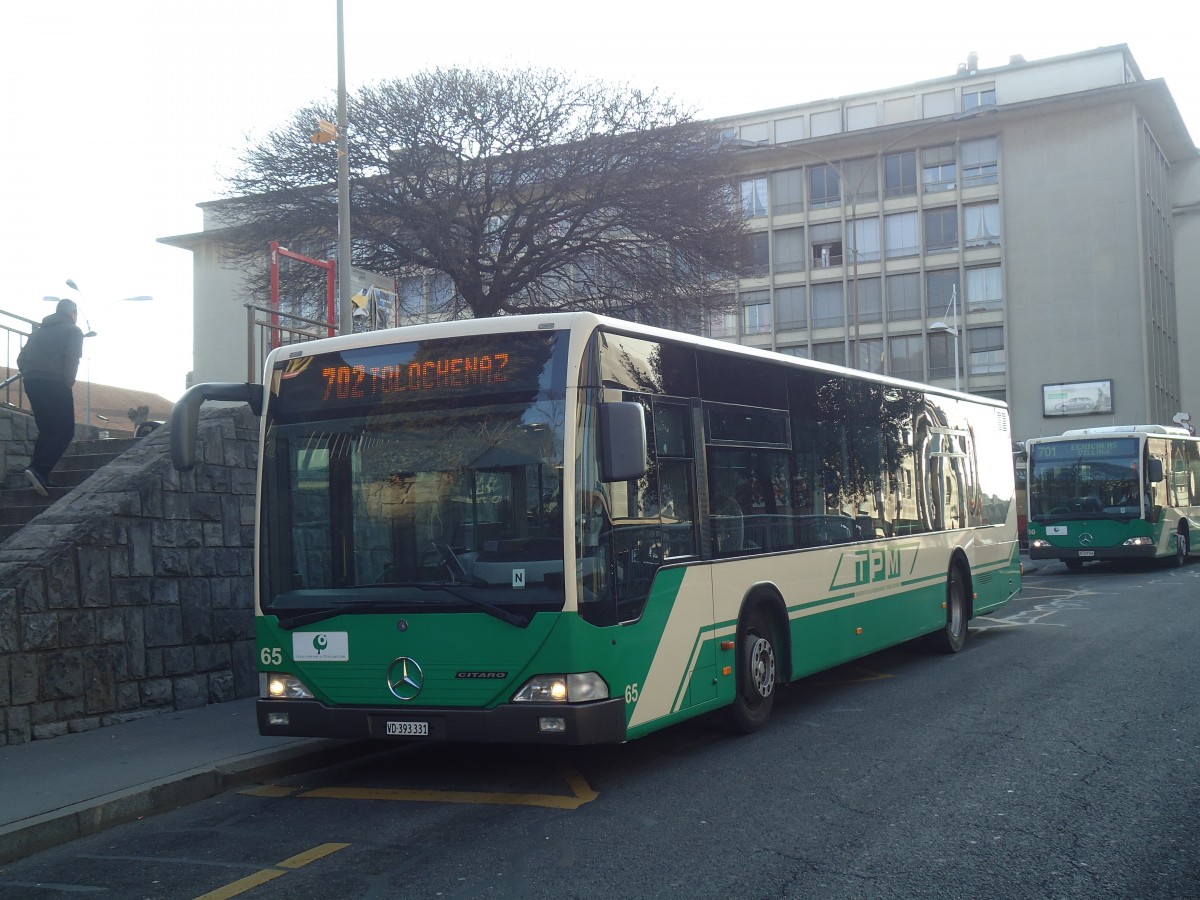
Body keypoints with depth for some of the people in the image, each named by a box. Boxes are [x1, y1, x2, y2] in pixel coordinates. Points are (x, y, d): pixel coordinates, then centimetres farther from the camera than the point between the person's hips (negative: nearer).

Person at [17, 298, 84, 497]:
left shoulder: (39, 331, 24)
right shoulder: (73, 331, 6)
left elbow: (21, 359, 16)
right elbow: (71, 359, -10)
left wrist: (30, 376, 19)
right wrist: (69, 382, -3)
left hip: (31, 383, 7)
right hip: (55, 383, -7)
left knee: (46, 430, 14)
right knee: (65, 431, -6)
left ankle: (39, 476, 6)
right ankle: (39, 470, -23)